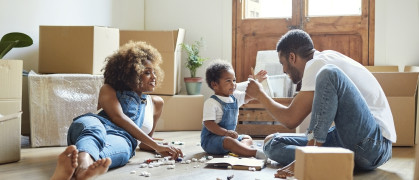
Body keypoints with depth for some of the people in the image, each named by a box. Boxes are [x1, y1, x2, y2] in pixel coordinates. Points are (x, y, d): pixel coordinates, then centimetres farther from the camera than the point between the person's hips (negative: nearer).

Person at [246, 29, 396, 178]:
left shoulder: (319, 64, -8)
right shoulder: (328, 60, 21)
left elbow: (291, 120, -9)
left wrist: (259, 95, 6)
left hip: (373, 141, -9)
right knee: (272, 142, 7)